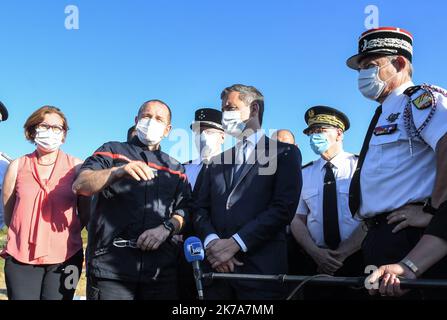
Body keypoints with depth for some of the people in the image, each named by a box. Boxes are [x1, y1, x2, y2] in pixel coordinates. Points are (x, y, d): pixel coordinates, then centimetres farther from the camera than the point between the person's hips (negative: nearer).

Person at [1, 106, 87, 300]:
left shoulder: (76, 167, 3)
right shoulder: (17, 166, 6)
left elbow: (85, 213, 8)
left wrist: (64, 235, 6)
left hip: (65, 257, -1)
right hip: (21, 257, 1)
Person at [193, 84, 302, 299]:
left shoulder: (284, 153, 4)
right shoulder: (217, 161, 20)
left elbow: (283, 208, -8)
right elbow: (200, 208, 11)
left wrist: (235, 243, -14)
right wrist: (211, 242, -9)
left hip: (261, 268, -4)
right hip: (216, 268, 4)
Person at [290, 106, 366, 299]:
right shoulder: (304, 174, 6)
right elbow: (297, 220, 4)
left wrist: (342, 253, -16)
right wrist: (315, 252, -12)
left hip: (355, 260, -2)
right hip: (316, 261, 3)